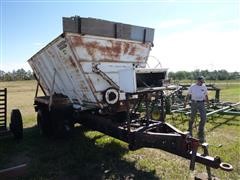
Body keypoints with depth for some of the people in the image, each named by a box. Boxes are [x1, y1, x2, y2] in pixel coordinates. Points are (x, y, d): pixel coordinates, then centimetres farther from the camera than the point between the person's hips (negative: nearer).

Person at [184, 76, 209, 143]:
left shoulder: (204, 87, 6)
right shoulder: (192, 86, -2)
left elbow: (206, 95, 16)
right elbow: (188, 95, 3)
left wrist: (208, 103, 18)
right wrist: (185, 102, 2)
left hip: (201, 103, 2)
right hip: (194, 103, -2)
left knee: (203, 118, -7)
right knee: (192, 118, 7)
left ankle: (201, 135, 5)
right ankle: (190, 130, 31)